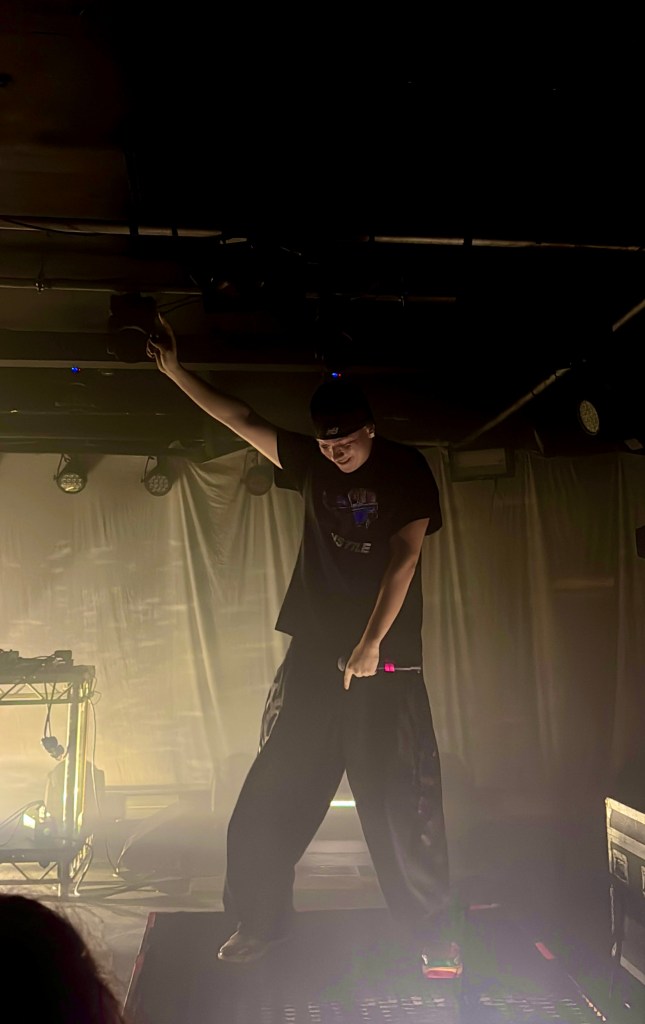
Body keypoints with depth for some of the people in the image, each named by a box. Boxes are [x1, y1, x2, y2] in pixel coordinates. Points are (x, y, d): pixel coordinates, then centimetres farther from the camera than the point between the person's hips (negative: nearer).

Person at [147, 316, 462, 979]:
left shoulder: (406, 470, -4)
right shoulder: (311, 462, 9)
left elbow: (403, 559, -13)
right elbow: (243, 421, 11)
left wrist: (370, 646, -19)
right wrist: (175, 372, 7)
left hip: (385, 663, -4)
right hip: (313, 656, 4)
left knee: (402, 807, -4)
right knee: (268, 803, 4)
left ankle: (436, 937, 13)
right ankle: (259, 923, 21)